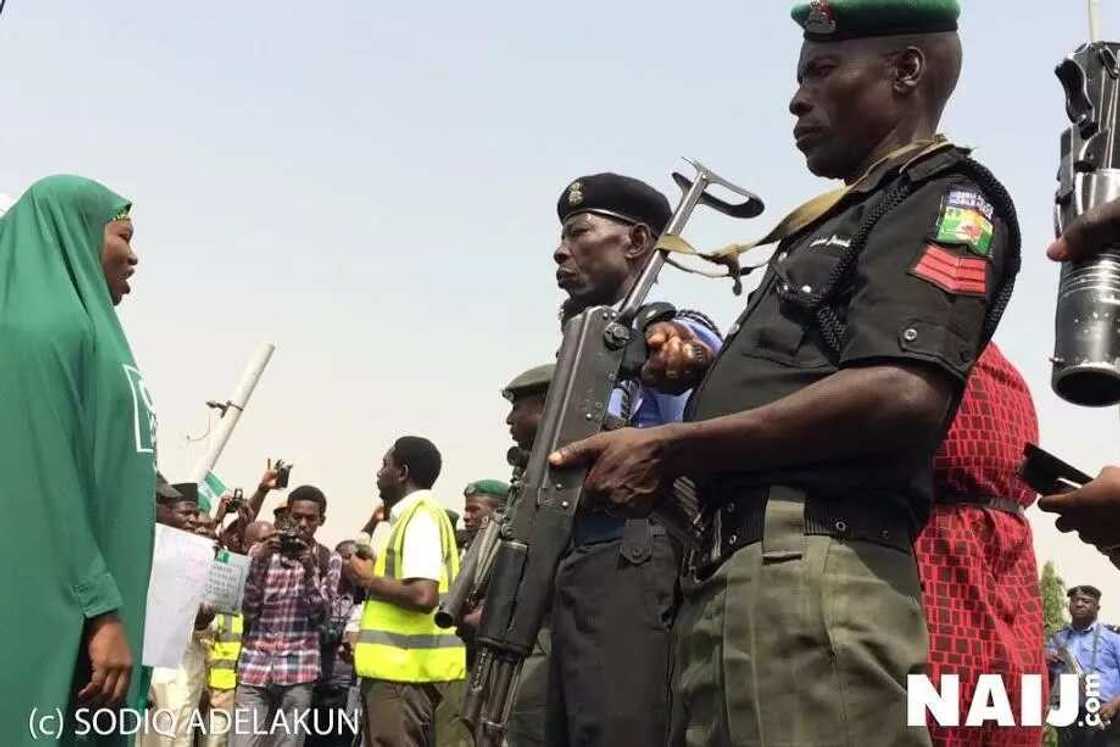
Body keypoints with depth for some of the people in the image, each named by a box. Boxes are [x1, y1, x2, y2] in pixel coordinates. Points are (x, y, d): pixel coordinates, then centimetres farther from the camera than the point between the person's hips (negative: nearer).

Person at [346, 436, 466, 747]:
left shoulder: (421, 514, -11)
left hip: (405, 669, -10)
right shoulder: (415, 515, 19)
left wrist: (367, 579, -9)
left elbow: (423, 596, -23)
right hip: (404, 665, 10)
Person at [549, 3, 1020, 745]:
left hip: (810, 575, -9)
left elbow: (903, 396, -17)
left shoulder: (948, 197, 0)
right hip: (731, 573, 9)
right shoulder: (837, 224, 28)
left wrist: (668, 449, -12)